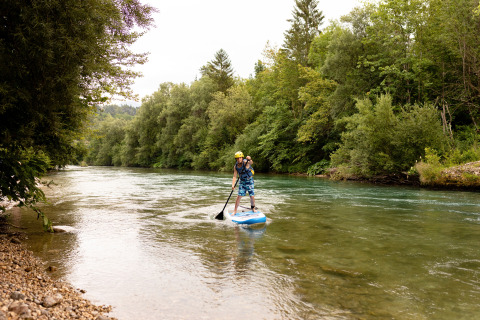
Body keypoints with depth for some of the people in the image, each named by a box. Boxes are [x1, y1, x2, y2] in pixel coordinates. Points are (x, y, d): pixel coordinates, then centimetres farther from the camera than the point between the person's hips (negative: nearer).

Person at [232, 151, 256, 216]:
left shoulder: (246, 162, -19)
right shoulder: (236, 167, -8)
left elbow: (251, 163, -42)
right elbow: (234, 177, -9)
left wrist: (249, 159, -66)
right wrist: (233, 185, -24)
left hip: (250, 181, -2)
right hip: (242, 182, 2)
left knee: (252, 196, -3)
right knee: (239, 196, -4)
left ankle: (253, 208, 23)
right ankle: (235, 211, 5)